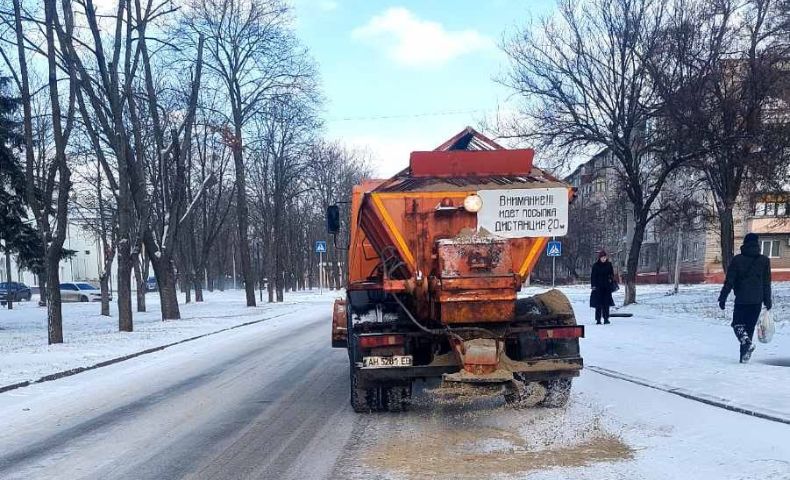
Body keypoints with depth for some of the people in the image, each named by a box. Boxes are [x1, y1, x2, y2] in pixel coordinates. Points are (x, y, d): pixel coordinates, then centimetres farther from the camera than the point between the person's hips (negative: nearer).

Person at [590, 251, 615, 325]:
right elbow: (593, 276, 0)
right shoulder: (595, 265, 0)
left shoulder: (609, 264, 6)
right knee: (598, 304, -1)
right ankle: (598, 319, 4)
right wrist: (593, 285, -7)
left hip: (607, 287, 2)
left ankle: (606, 319, 8)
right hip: (598, 287, -2)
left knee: (606, 303, 1)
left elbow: (612, 275, 14)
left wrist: (612, 283, 7)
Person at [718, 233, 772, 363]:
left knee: (737, 323, 8)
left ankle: (747, 342, -20)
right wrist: (767, 301, 14)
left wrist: (722, 298, -1)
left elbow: (729, 281, -5)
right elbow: (767, 283, 7)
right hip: (757, 300, 3)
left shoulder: (737, 259, -3)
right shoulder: (764, 260, 4)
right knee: (750, 327, 10)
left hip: (741, 299, -2)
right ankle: (744, 355, 8)